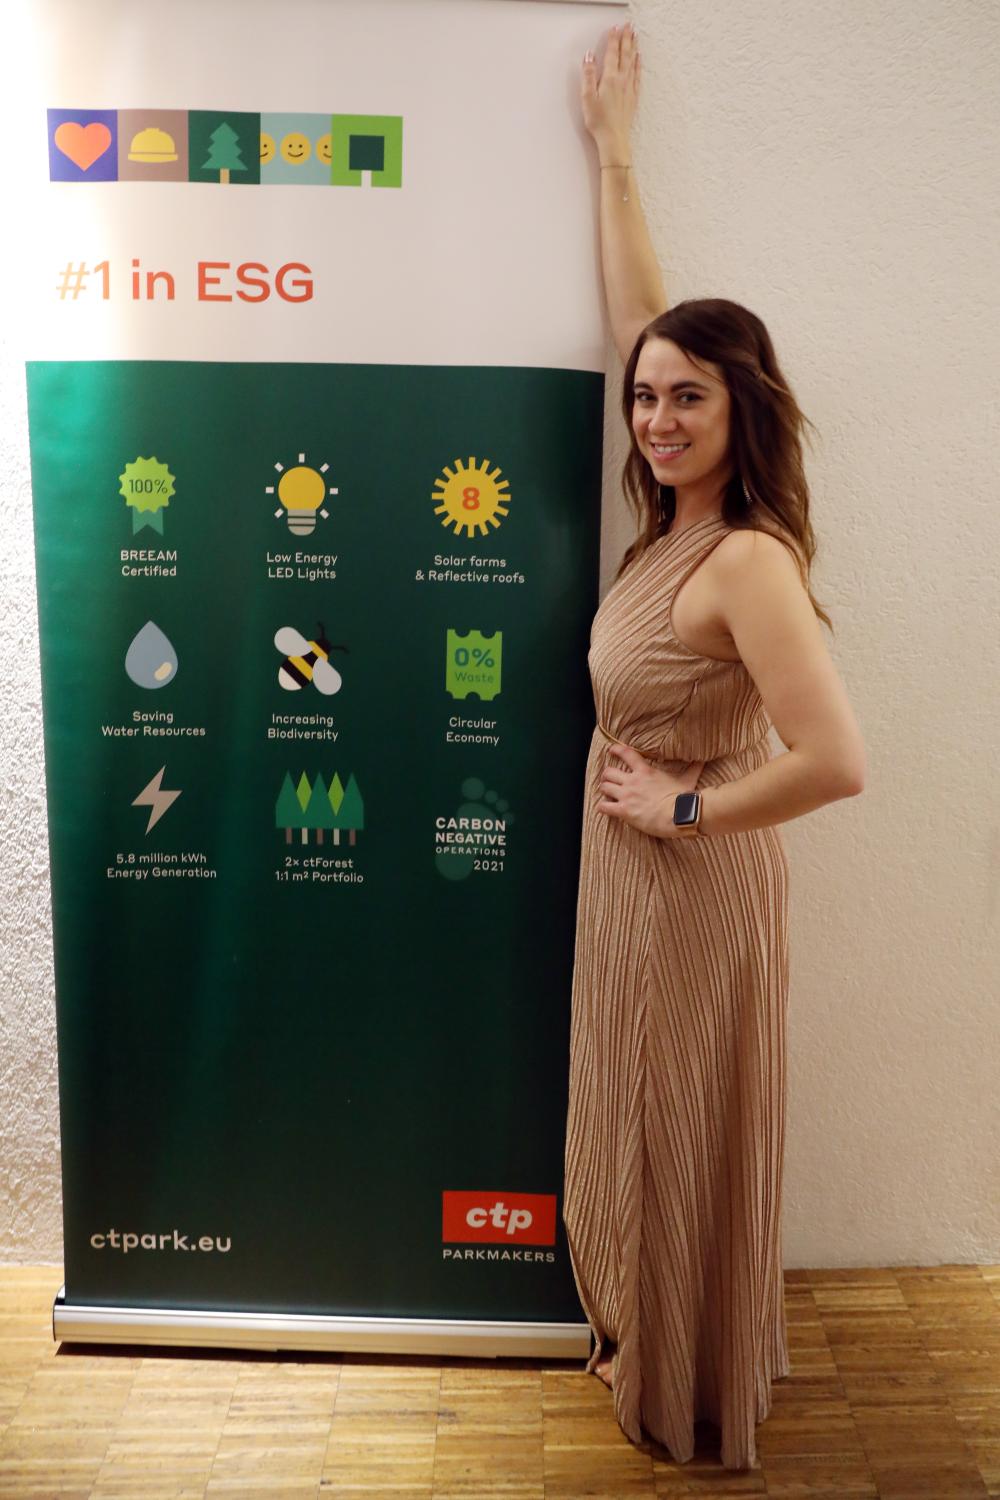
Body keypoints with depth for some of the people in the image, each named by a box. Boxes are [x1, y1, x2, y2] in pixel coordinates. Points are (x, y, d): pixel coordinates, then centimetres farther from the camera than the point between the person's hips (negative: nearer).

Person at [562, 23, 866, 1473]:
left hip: (692, 881, -8)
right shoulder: (677, 523, -1)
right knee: (642, 1118, 24)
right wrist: (612, 150, 15)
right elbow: (640, 316, 10)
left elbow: (837, 761, -33)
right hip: (638, 866, 8)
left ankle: (679, 1381, 40)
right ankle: (643, 1322, 49)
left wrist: (689, 806, -19)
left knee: (677, 1125, 13)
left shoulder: (747, 560, -24)